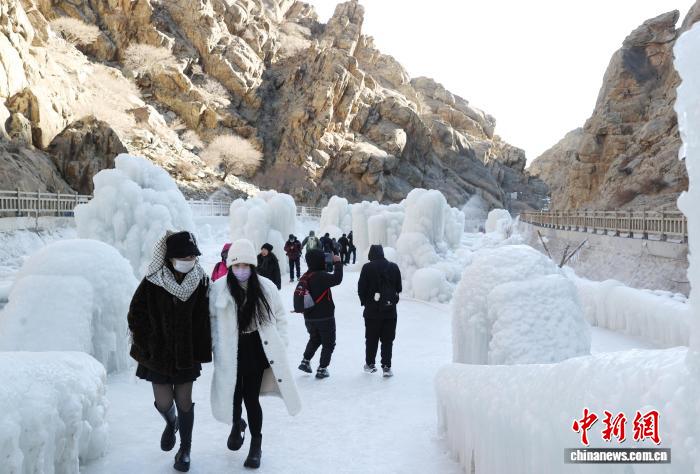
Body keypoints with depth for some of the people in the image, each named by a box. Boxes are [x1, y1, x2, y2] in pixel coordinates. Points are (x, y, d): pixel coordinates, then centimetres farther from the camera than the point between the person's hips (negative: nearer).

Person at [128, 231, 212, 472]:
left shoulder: (200, 281, -7)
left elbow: (203, 319, -3)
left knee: (184, 402, 7)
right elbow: (136, 315, -4)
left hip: (187, 353, 1)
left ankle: (185, 449, 26)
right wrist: (147, 346, -6)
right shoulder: (152, 281, -12)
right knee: (164, 402, 5)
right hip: (158, 353, 0)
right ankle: (170, 423, 41)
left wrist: (201, 351, -5)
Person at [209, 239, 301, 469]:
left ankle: (256, 443, 23)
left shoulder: (266, 287, -6)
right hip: (230, 353, 1)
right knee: (233, 395, 10)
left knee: (251, 397, 1)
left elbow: (280, 316, 5)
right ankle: (236, 425, 45)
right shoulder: (219, 288, -9)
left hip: (257, 350, 0)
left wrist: (280, 344, 2)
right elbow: (212, 318, 1)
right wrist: (216, 347, -3)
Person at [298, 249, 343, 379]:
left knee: (314, 339, 29)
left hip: (309, 318, 7)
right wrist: (337, 263, -19)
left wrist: (332, 264, 9)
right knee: (328, 344, 9)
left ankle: (305, 361, 23)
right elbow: (337, 279, -31)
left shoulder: (305, 276, 4)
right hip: (325, 317, -7)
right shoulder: (320, 276, -21)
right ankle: (322, 369, 10)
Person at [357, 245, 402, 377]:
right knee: (388, 339, 7)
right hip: (390, 309, 1)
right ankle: (386, 366, 3)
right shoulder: (394, 267, -1)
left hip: (372, 310, -1)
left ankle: (370, 364, 21)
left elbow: (361, 288, -6)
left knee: (371, 338, 12)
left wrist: (364, 301, 11)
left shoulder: (367, 268, -9)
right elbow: (399, 288, 5)